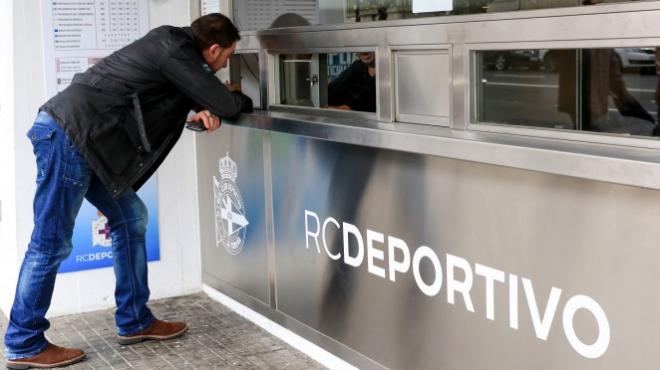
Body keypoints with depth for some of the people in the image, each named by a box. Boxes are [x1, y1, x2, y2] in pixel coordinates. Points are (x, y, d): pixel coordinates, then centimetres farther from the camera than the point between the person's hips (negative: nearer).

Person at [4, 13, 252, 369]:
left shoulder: (174, 44, 14)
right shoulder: (174, 50, -13)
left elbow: (186, 90, 28)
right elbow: (226, 105, -10)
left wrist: (202, 110, 6)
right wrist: (237, 97, 13)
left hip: (78, 135, 10)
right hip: (67, 134, -10)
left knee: (130, 217, 12)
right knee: (51, 243, -3)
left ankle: (134, 322, 19)